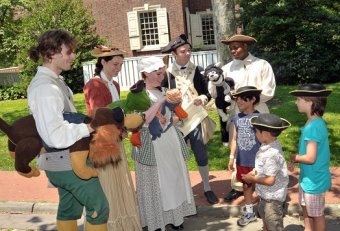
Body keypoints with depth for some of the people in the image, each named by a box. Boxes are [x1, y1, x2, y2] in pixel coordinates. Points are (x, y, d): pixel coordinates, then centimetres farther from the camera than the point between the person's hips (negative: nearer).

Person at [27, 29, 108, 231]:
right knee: (98, 206, 2)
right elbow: (55, 135, -31)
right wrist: (88, 128, -21)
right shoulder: (45, 88, -25)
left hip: (66, 159, 10)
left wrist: (84, 123, 5)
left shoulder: (54, 81, 7)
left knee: (70, 208, 20)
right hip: (65, 163, -9)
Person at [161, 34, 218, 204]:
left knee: (201, 156, 8)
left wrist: (202, 99, -14)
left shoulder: (196, 70, 1)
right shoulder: (167, 73, -5)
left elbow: (207, 93, 6)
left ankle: (207, 188, 24)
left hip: (195, 119, 1)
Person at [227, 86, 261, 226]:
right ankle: (249, 213, 34)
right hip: (242, 161, 5)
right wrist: (231, 157, 9)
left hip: (256, 161, -5)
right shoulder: (237, 118, 1)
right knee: (246, 186, 18)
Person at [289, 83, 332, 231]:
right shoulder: (313, 122, 2)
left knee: (316, 215, 11)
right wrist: (295, 160, -2)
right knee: (306, 208, 27)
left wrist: (294, 157, -11)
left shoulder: (314, 126, -28)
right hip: (308, 176, 9)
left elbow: (310, 158, -28)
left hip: (314, 179, -9)